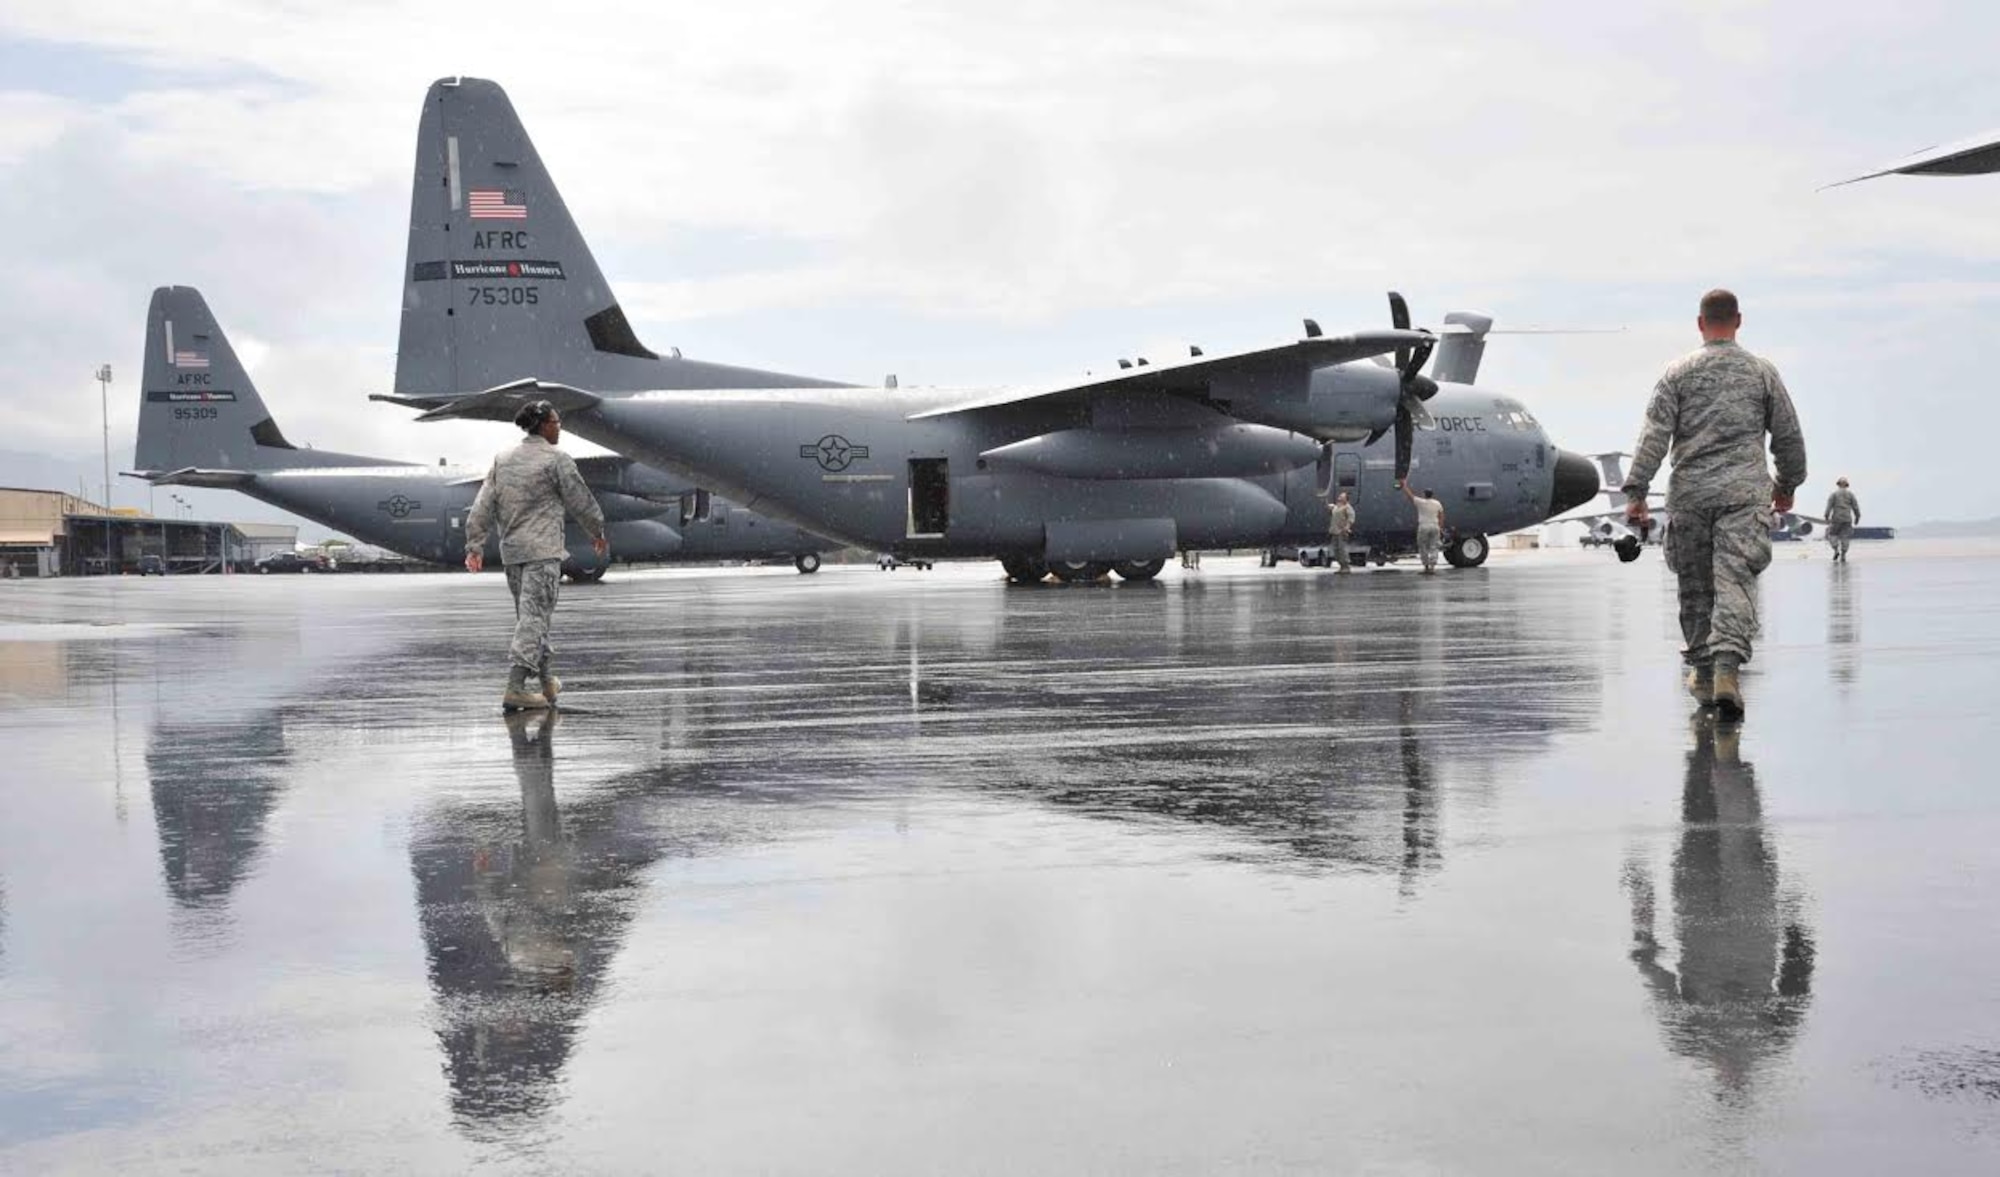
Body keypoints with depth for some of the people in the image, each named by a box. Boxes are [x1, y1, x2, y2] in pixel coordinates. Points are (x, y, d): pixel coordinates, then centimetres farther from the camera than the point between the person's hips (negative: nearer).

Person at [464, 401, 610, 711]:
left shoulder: (503, 459, 10)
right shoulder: (558, 460, -8)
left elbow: (483, 505, 7)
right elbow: (581, 502, -2)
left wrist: (475, 545, 8)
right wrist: (598, 533, 13)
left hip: (511, 549, 7)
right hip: (543, 549, -7)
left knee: (530, 615, 17)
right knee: (533, 617, -8)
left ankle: (546, 683, 29)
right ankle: (515, 689, -15)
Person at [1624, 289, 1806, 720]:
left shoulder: (1679, 372, 3)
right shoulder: (1762, 372, 7)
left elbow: (1654, 434, -4)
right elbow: (1788, 436, 12)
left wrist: (1636, 490, -5)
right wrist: (1787, 485, 26)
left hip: (1690, 492, 1)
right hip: (1744, 491, 0)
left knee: (1695, 586, 11)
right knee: (1735, 579, -8)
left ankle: (1702, 672, 21)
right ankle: (1726, 667, -25)